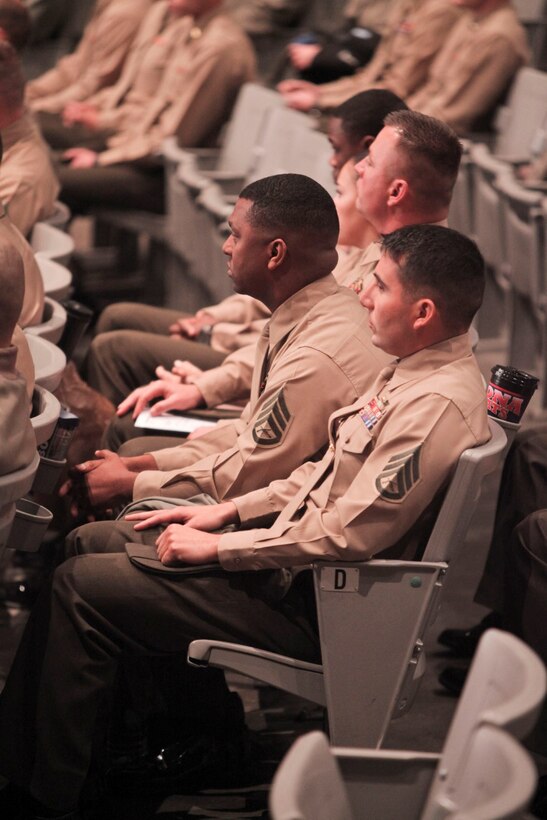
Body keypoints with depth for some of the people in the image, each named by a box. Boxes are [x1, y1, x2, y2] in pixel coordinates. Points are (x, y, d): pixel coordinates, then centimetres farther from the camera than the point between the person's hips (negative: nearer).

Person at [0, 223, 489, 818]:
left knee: (81, 588, -8)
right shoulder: (416, 369, 6)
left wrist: (218, 547, -18)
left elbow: (346, 537, -28)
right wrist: (230, 510, 11)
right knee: (94, 542, 15)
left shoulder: (438, 405, -27)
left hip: (312, 607, -11)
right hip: (296, 558, 11)